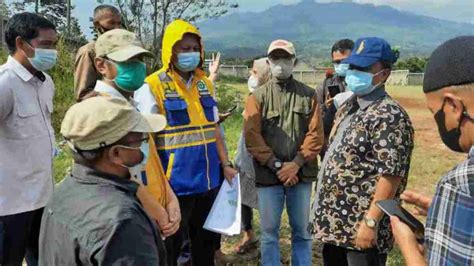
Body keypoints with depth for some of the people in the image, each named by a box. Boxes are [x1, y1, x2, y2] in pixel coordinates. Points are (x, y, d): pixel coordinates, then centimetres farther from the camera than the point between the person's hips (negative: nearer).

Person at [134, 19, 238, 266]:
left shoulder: (205, 84, 9)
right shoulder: (152, 86, -11)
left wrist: (225, 164, 9)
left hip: (209, 179, 6)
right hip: (175, 182, -6)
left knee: (206, 241, 19)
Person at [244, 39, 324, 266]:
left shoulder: (308, 95, 5)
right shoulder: (258, 97, 2)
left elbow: (316, 134, -1)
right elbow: (252, 136, -6)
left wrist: (296, 164, -11)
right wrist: (276, 165, -13)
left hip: (301, 174, 1)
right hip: (268, 175, -1)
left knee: (302, 231, 12)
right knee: (269, 231, 8)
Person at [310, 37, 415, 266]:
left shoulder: (390, 116, -18)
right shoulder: (347, 107, 10)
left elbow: (391, 176, -22)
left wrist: (370, 223, -24)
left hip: (361, 225, -9)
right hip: (334, 221, 9)